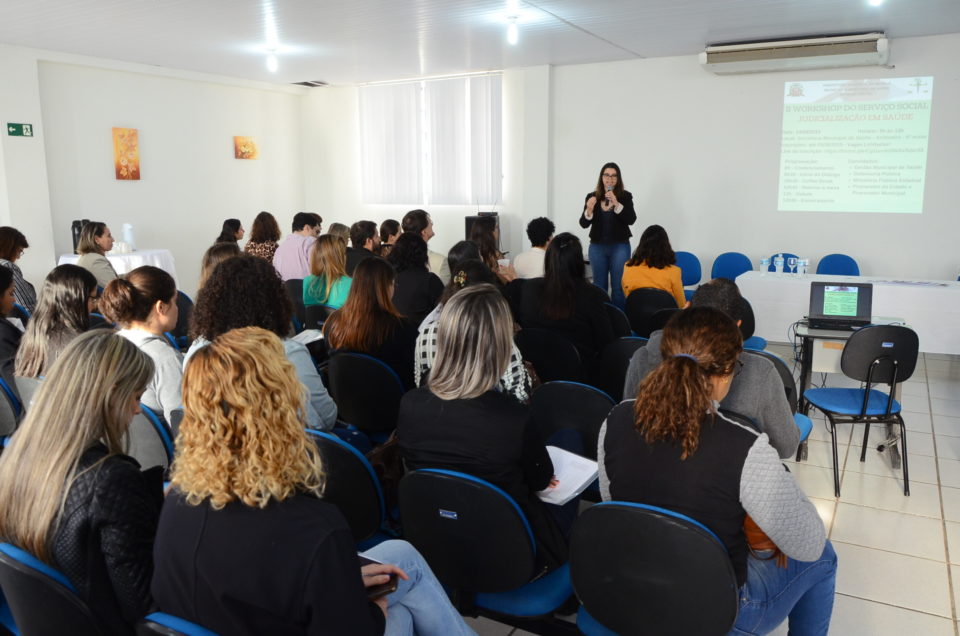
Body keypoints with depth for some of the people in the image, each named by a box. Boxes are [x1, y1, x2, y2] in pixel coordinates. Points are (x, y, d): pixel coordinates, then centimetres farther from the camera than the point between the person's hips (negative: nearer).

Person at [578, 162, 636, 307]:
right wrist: (589, 210, -22)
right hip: (597, 246, 2)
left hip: (620, 246, -2)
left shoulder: (625, 196, -2)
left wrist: (617, 204, -26)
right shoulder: (592, 197, 2)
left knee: (618, 285, -3)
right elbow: (583, 224, -2)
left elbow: (631, 220, -13)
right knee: (599, 285, 7)